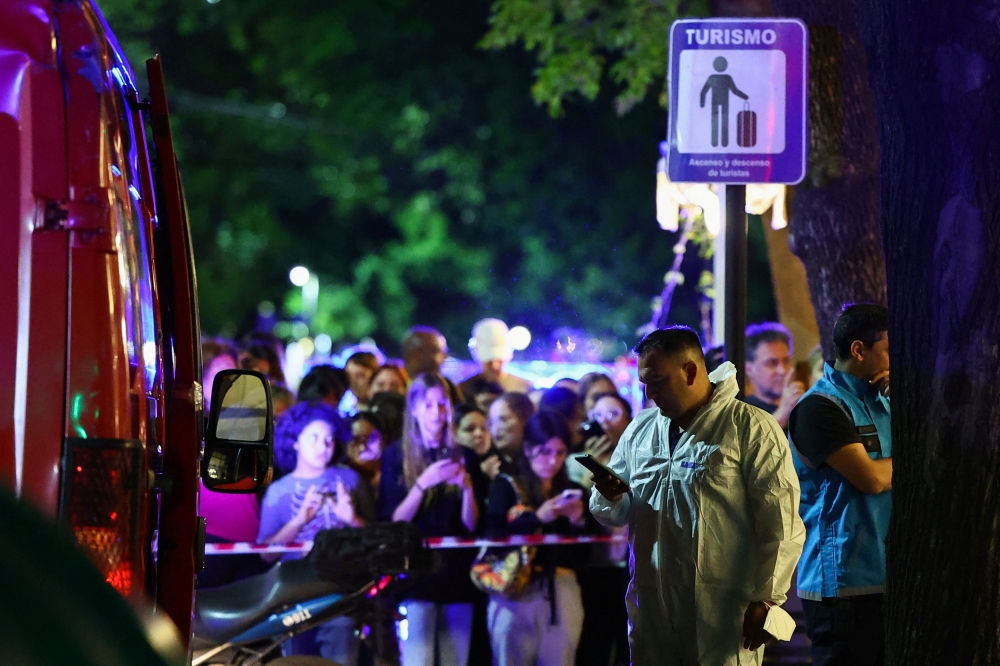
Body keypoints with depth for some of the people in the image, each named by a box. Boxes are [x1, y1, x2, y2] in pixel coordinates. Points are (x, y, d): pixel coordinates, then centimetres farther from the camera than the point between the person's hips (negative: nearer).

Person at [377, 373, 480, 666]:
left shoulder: (462, 456, 12)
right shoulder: (396, 456, 4)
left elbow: (471, 525, 7)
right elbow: (393, 522, -4)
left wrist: (467, 485, -10)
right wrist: (422, 484, -16)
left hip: (456, 574, 3)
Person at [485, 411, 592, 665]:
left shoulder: (572, 491, 15)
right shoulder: (507, 487, 6)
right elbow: (494, 534, -10)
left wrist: (578, 522, -8)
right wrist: (538, 517, -18)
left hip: (562, 589, 3)